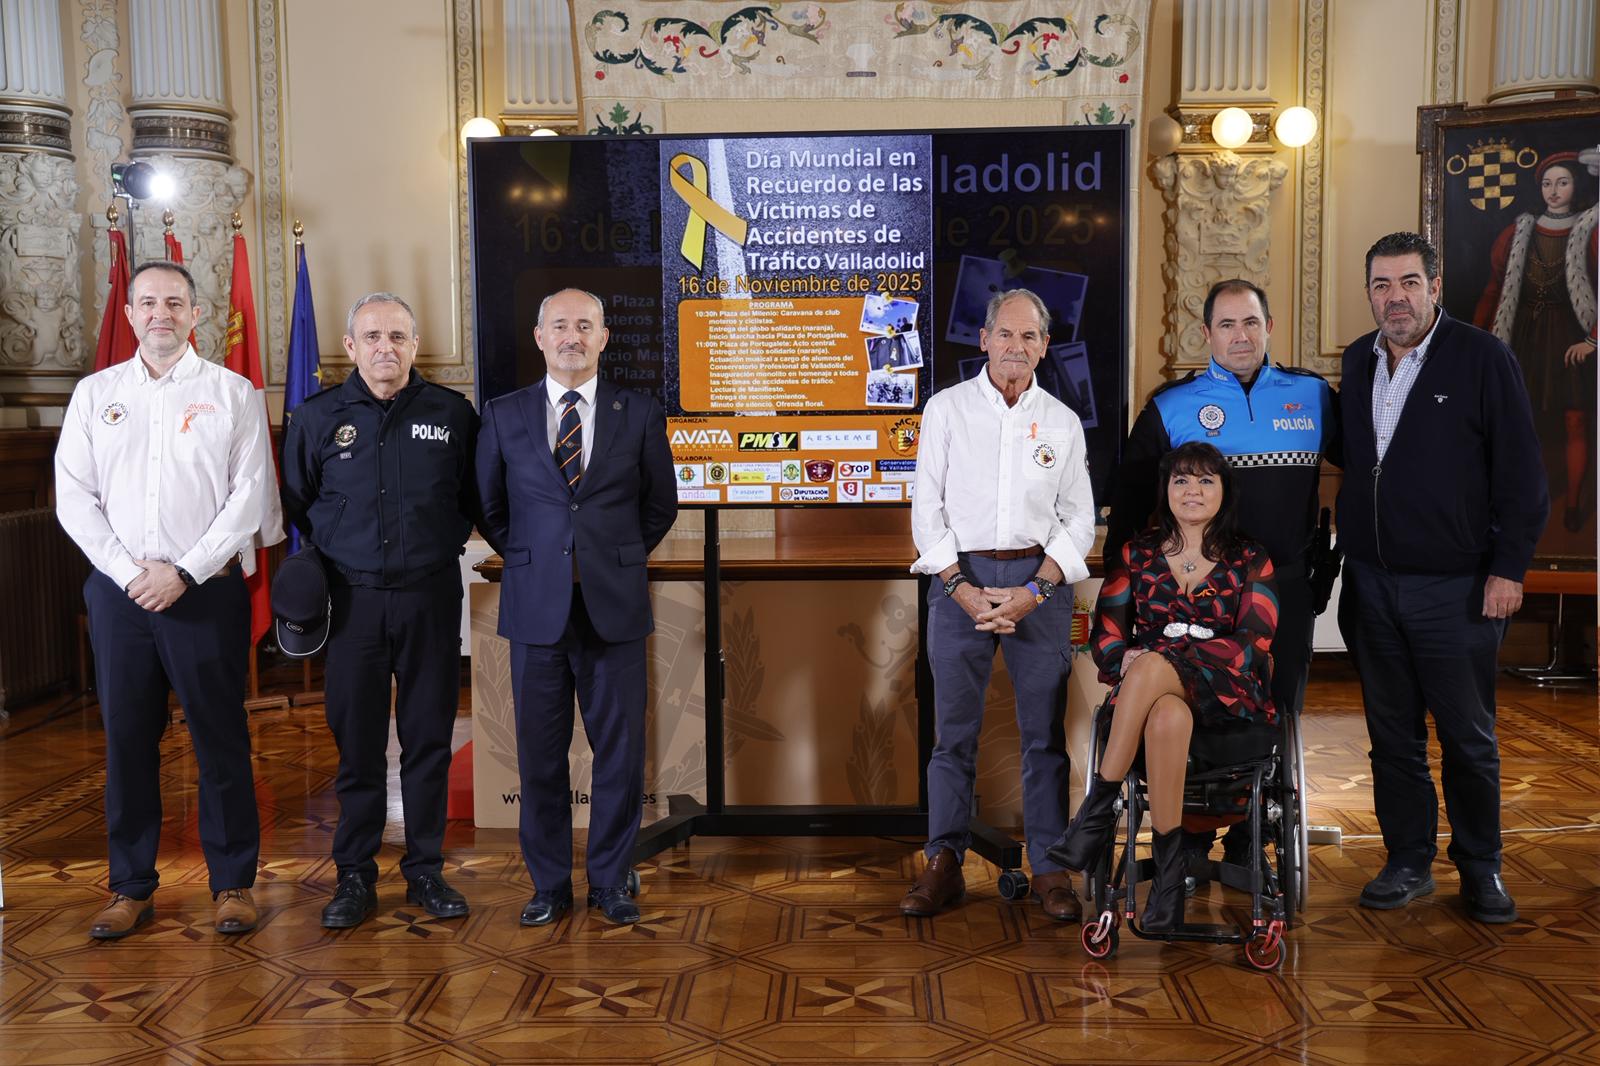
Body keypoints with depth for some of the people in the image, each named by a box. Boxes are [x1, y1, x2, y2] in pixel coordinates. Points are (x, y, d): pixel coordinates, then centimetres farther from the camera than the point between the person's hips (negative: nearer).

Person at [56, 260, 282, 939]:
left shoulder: (232, 393, 2)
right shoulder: (95, 393, 11)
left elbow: (250, 495, -4)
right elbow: (74, 496, 6)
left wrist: (184, 573, -11)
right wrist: (128, 571, -7)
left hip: (207, 592, -3)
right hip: (120, 592, 3)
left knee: (220, 739, 2)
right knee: (127, 739, 8)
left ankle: (233, 884, 14)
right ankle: (132, 887, 21)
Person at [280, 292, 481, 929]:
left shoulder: (452, 413, 3)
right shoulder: (317, 418, 4)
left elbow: (477, 497, 14)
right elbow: (295, 504, 15)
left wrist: (446, 543, 5)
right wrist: (329, 553, 8)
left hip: (430, 597, 0)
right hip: (353, 598, 0)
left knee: (429, 738, 6)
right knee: (356, 741, 5)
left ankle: (425, 871, 18)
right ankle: (355, 877, 16)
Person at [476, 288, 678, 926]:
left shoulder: (640, 416, 4)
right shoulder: (503, 416, 5)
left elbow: (660, 507, 13)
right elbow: (490, 509, 14)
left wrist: (616, 560, 9)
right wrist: (532, 560, 9)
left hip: (614, 609, 0)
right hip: (536, 609, 1)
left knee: (621, 752, 5)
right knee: (540, 755, 7)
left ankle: (610, 881, 20)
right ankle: (549, 884, 21)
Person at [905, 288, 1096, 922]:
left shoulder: (1063, 422, 9)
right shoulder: (946, 409, 5)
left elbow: (1079, 519, 7)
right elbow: (927, 509, 2)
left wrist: (1032, 591, -7)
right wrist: (964, 590, -9)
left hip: (1040, 580, 1)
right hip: (960, 577, -1)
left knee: (1044, 731, 2)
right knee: (954, 729, 1)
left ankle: (1049, 867, 10)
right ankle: (944, 865, 9)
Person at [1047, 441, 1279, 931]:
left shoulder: (1250, 560, 10)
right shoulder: (1137, 554, 16)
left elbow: (1255, 643, -5)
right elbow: (1104, 636, 11)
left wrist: (1153, 659, -16)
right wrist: (1125, 661, -15)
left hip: (1228, 699, -1)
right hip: (1149, 694, 1)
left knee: (1151, 667, -36)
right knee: (1168, 717, -39)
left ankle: (1098, 811, -29)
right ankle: (1168, 871, -31)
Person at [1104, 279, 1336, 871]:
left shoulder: (1312, 394, 8)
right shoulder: (1171, 406, 4)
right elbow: (1130, 499, 9)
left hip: (1285, 592, 2)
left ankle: (1247, 852, 21)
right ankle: (1188, 850, 15)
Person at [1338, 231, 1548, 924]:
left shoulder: (1483, 358, -4)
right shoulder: (1357, 362, 10)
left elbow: (1522, 474, -5)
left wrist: (1508, 569, -10)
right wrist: (1349, 563, 11)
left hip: (1455, 587, -4)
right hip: (1371, 584, 4)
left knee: (1468, 738, 6)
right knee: (1392, 734, 11)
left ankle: (1480, 867, 22)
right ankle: (1408, 862, 23)